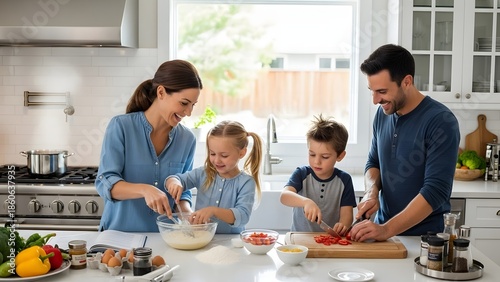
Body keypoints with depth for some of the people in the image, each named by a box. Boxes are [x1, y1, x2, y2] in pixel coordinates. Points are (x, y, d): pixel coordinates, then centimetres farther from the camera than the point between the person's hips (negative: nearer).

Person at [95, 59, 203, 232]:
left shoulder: (187, 139, 2)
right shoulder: (121, 126, -8)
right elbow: (105, 183, -13)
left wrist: (187, 213, -11)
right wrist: (144, 190, -29)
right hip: (119, 234, -3)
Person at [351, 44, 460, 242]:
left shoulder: (441, 121, -17)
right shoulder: (383, 114, 1)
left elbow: (435, 191, -21)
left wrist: (387, 229, -26)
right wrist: (371, 192, -7)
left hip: (424, 238, -5)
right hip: (384, 229, 5)